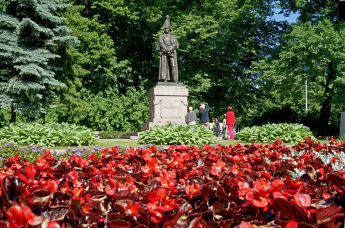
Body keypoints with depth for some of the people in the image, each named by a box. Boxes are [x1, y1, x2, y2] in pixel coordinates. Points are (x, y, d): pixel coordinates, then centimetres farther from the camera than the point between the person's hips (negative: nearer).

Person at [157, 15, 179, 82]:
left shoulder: (173, 36, 20)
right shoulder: (161, 36, 17)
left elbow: (175, 44, 5)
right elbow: (161, 44, 1)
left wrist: (170, 50, -12)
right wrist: (167, 50, -14)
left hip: (172, 53, 1)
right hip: (164, 53, -1)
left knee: (173, 66, -10)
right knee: (164, 66, -12)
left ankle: (174, 81, -16)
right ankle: (163, 80, -19)